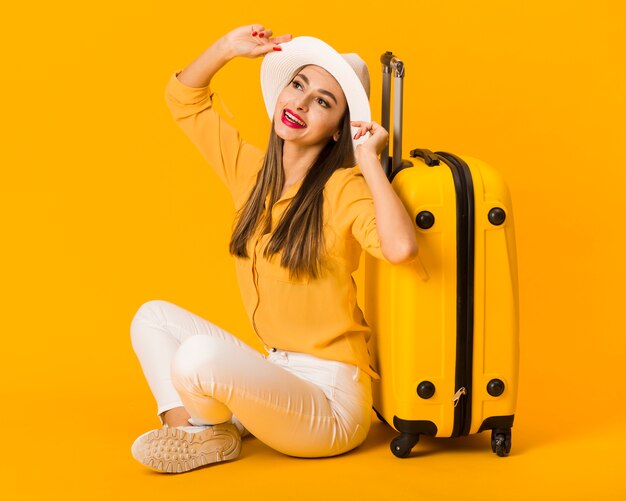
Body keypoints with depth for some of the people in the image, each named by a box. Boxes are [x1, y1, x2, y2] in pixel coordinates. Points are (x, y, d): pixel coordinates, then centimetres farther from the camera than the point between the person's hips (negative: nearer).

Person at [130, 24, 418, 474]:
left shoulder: (344, 189, -16)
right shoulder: (251, 170, 5)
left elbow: (401, 247, -37)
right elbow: (184, 98, 18)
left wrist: (369, 161, -25)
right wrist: (229, 47, 4)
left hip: (329, 401, -7)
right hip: (278, 376, 7)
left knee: (199, 356, -28)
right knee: (153, 316, 8)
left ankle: (215, 433, 4)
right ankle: (187, 429, -6)